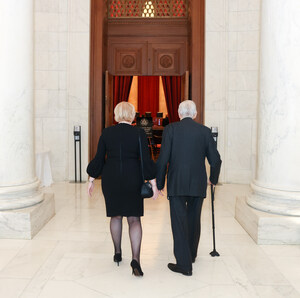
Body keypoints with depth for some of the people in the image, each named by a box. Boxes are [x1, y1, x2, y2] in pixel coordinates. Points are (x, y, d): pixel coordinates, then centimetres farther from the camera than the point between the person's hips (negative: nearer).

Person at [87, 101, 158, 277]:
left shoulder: (107, 133, -1)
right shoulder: (139, 133, -6)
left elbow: (99, 159, 1)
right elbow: (146, 160, -9)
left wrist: (91, 180, 11)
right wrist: (153, 183, -4)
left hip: (111, 179, 2)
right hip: (132, 180, -2)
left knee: (116, 215, 18)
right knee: (134, 218, 3)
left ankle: (117, 253, 30)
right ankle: (136, 259, -11)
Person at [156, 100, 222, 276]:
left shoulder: (171, 129, -3)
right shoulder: (205, 131, 2)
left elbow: (163, 159, -8)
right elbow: (215, 160, 3)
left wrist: (159, 183, 2)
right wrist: (214, 179, 21)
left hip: (177, 184, -3)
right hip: (198, 185, 3)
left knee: (179, 222, 2)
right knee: (194, 220, 19)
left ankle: (184, 264, 2)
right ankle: (191, 255, 36)